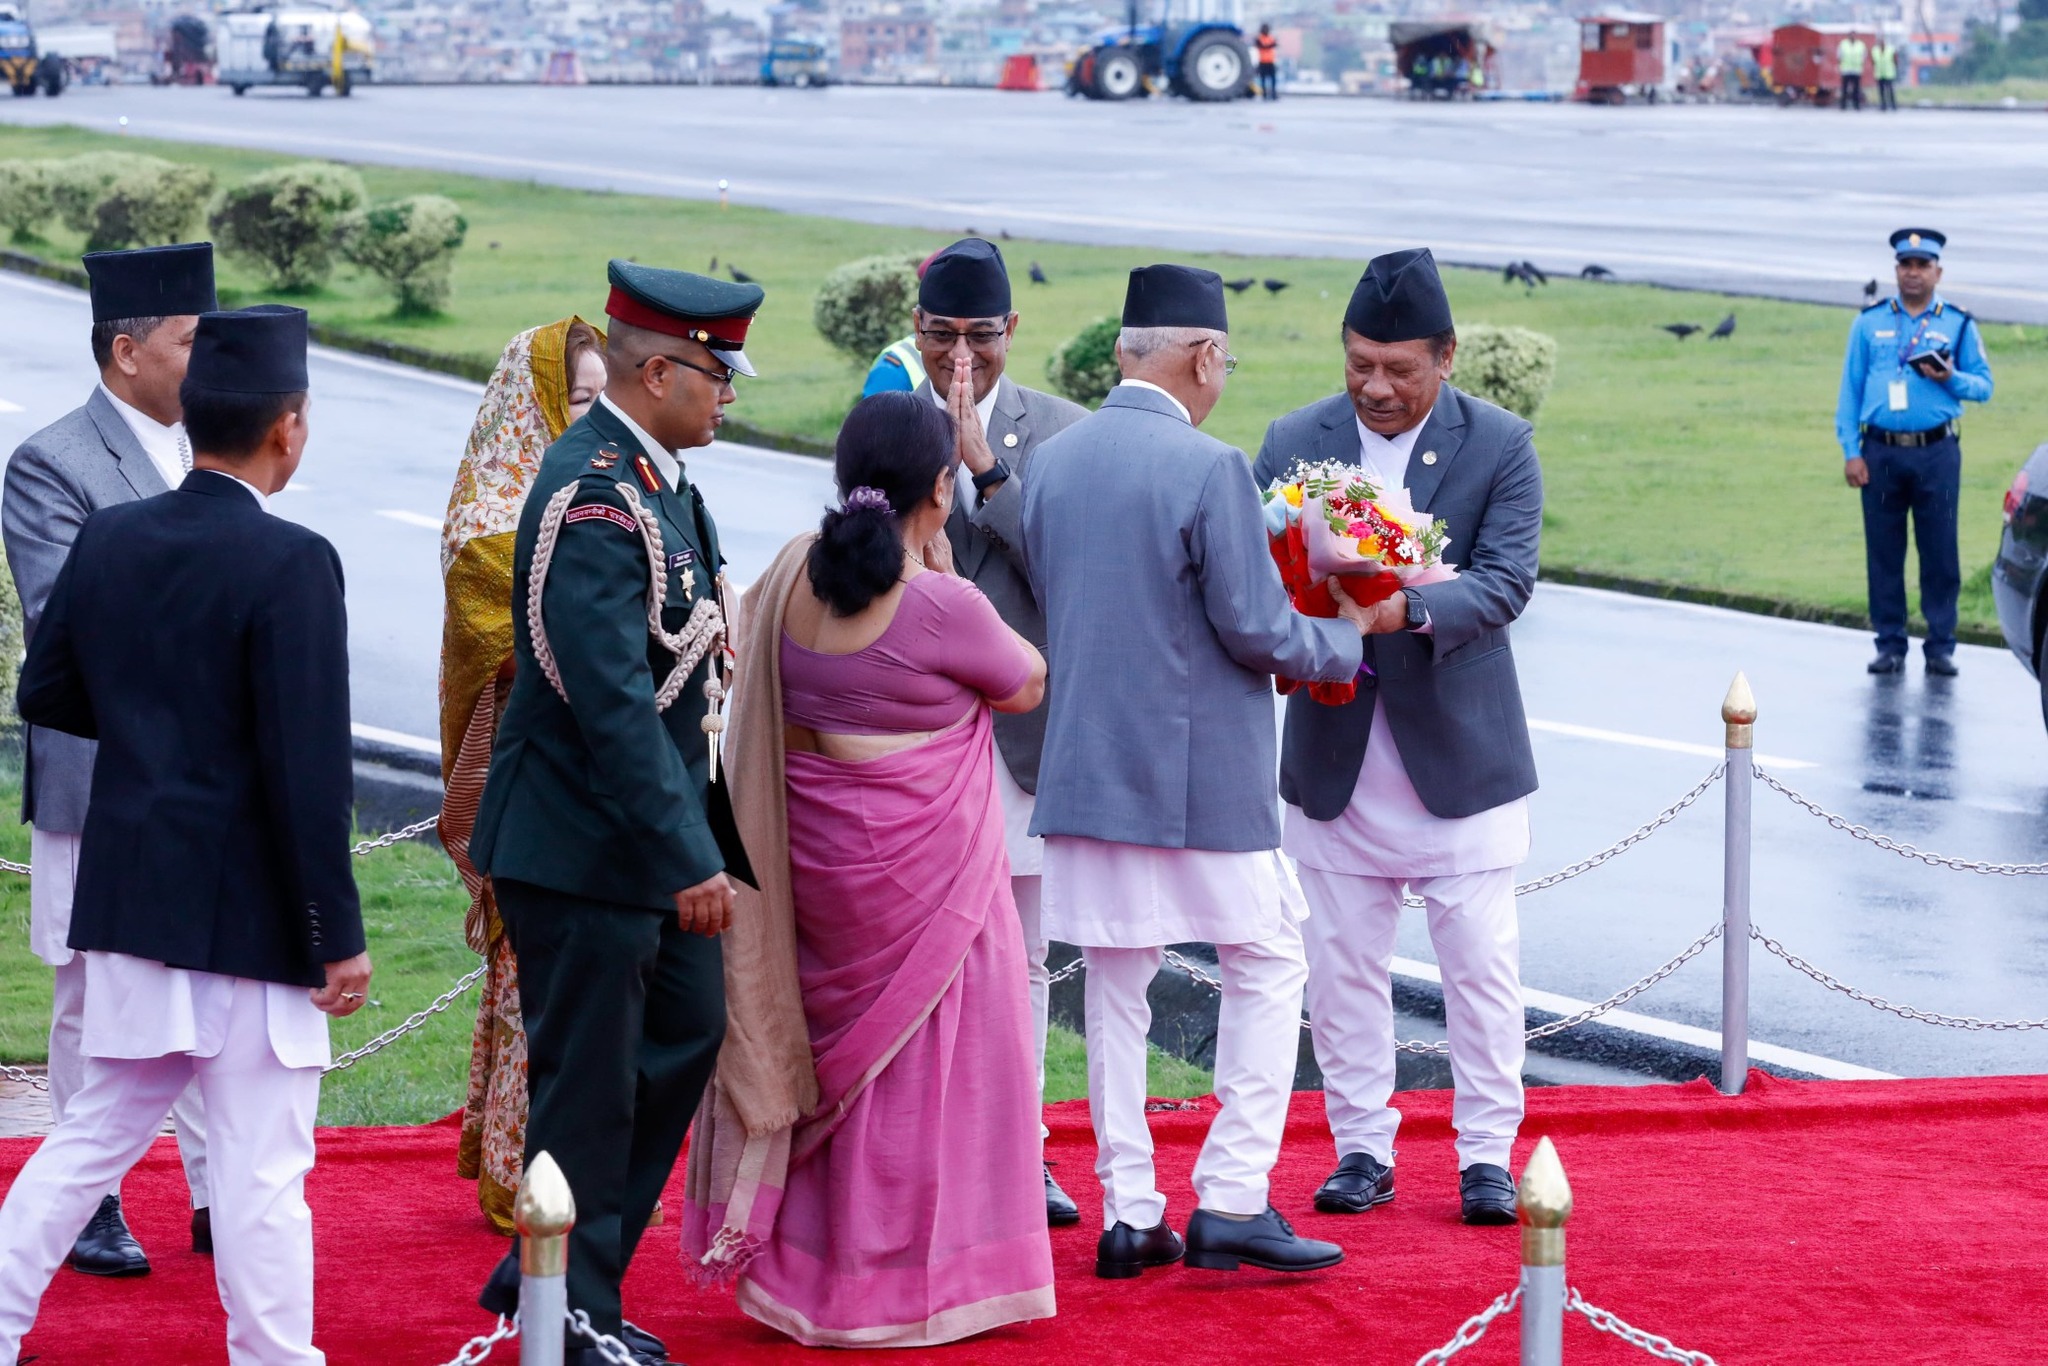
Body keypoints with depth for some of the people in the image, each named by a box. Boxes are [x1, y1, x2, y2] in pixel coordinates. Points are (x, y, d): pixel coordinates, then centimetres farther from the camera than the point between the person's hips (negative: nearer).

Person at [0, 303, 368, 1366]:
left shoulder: (107, 538, 3)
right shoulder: (290, 563, -17)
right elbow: (309, 771, -18)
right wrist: (339, 938, -12)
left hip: (127, 898, 7)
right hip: (247, 917, -7)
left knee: (96, 1136, 17)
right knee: (262, 1170, 1)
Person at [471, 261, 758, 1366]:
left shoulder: (649, 476, 9)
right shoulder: (592, 497, -23)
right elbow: (612, 702, -27)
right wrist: (689, 859, -26)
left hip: (646, 834, 10)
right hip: (582, 850, -10)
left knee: (688, 1030, 17)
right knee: (587, 1086, 0)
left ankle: (549, 1273, 25)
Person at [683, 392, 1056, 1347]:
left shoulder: (793, 573, -4)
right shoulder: (940, 605, -21)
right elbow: (1026, 687, -3)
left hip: (815, 859, 6)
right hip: (922, 868, -6)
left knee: (830, 1054, 19)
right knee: (921, 1063, 6)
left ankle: (807, 1267, 26)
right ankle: (911, 1279, 13)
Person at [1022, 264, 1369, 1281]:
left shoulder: (1051, 460, 6)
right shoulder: (1209, 468, -15)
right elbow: (1254, 628, -14)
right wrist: (1343, 643, 4)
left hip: (1084, 766, 6)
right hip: (1200, 770, -6)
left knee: (1115, 986, 11)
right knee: (1267, 969, 6)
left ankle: (1128, 1216, 12)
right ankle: (1231, 1204, 1)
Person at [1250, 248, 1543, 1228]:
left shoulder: (1501, 447, -4)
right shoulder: (1293, 442, 2)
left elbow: (1506, 579, -15)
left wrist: (1407, 610, -33)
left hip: (1460, 750, -2)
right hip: (1334, 754, 2)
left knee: (1482, 964, 1)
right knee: (1341, 965, 8)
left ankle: (1486, 1154, 12)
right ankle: (1362, 1148, 19)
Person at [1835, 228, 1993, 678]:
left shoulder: (1959, 324, 8)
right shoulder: (1869, 322, 10)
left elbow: (1984, 386, 8)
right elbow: (1850, 389, 9)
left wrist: (1950, 378, -13)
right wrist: (1850, 451, 1)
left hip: (1937, 453, -1)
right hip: (1881, 452, 1)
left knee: (1940, 552, -2)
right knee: (1883, 553, 2)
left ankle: (1941, 647, 5)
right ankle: (1890, 645, 10)